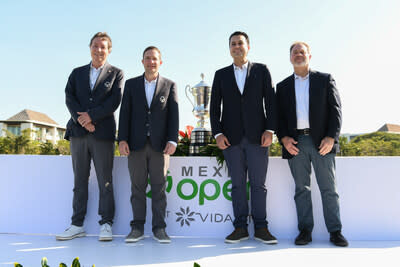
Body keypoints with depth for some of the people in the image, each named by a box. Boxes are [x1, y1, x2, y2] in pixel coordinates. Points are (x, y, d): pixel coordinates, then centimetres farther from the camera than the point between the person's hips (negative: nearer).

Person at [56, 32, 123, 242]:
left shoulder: (116, 73, 9)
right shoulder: (77, 73, 18)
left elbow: (115, 101, -4)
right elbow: (69, 98, 5)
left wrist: (91, 116, -11)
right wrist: (82, 120, -10)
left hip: (103, 132, -3)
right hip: (78, 132, 3)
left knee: (105, 181, -2)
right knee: (80, 181, 7)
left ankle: (106, 225, 5)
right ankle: (77, 225, 13)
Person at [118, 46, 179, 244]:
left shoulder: (169, 86, 9)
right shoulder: (131, 84, 12)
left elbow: (173, 114, 3)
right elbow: (125, 113, 6)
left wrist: (173, 140, -8)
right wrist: (122, 139, -5)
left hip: (159, 144, -1)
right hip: (136, 144, 1)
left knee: (159, 187, 1)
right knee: (137, 187, 4)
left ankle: (159, 228, 9)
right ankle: (137, 228, 12)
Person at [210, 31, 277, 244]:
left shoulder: (261, 70, 10)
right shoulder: (221, 74, 13)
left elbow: (270, 101, 4)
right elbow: (214, 106, 8)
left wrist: (269, 130, -7)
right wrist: (217, 133, -3)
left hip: (257, 137, -1)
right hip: (232, 138, 1)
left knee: (258, 184, 2)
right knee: (238, 184, 5)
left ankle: (261, 228, 12)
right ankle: (240, 228, 13)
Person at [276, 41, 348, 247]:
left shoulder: (325, 79, 11)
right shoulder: (283, 86, 16)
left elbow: (335, 109, 3)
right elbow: (279, 115, 11)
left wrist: (331, 137, -9)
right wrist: (283, 138, -6)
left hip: (321, 141, -1)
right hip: (295, 143, 2)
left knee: (328, 188, 1)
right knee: (301, 188, 4)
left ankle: (335, 231, 9)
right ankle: (305, 230, 10)